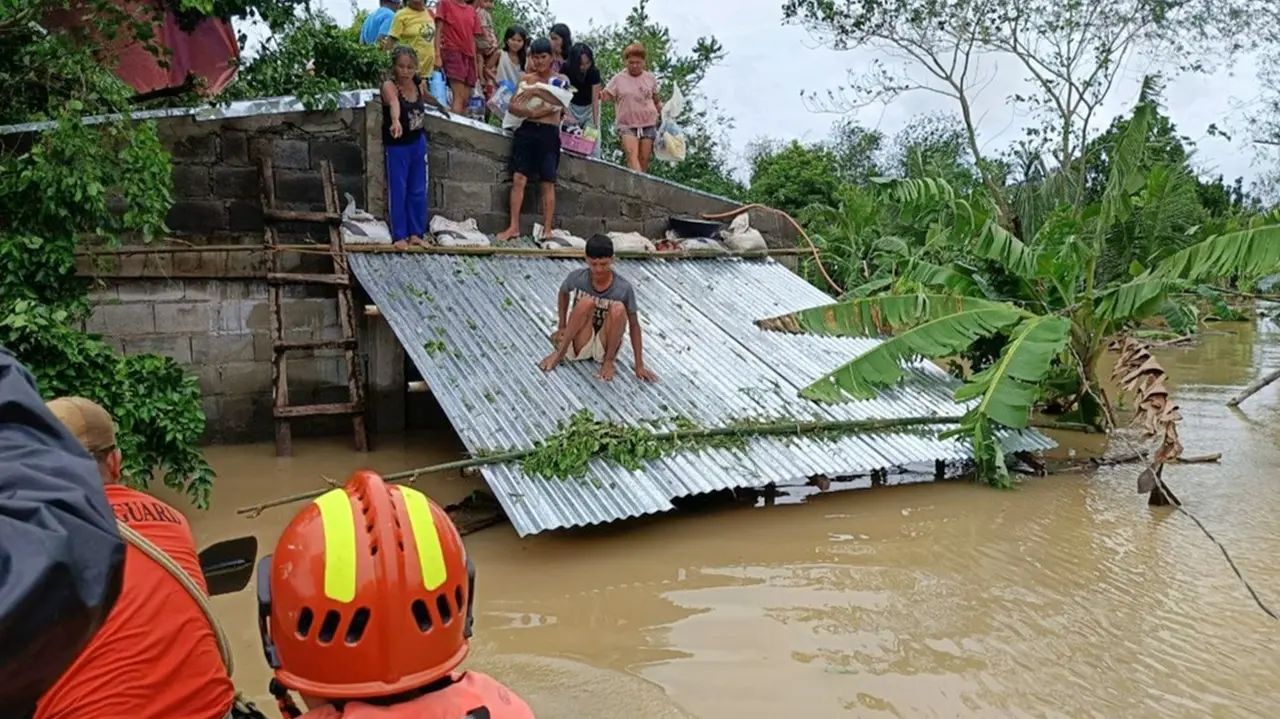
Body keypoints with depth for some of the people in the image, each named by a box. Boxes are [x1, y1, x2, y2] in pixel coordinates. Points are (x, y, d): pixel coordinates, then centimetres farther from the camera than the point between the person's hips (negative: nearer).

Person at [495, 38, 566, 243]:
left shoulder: (561, 80, 7)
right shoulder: (526, 78, 11)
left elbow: (557, 105, -8)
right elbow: (513, 106, 0)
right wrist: (532, 113, -17)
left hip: (549, 133, -1)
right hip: (527, 130, 2)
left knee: (548, 183, 0)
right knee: (518, 178, -5)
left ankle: (547, 230, 3)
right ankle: (514, 227, -2)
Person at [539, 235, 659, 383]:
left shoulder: (624, 288, -16)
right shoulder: (577, 278, -12)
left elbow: (633, 325, -11)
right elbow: (563, 293, 11)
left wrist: (639, 366, -13)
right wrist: (562, 326, 5)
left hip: (605, 347, 0)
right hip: (579, 346, 0)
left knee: (618, 309, -28)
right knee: (587, 302, -27)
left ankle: (608, 361, -12)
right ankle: (560, 352, -17)